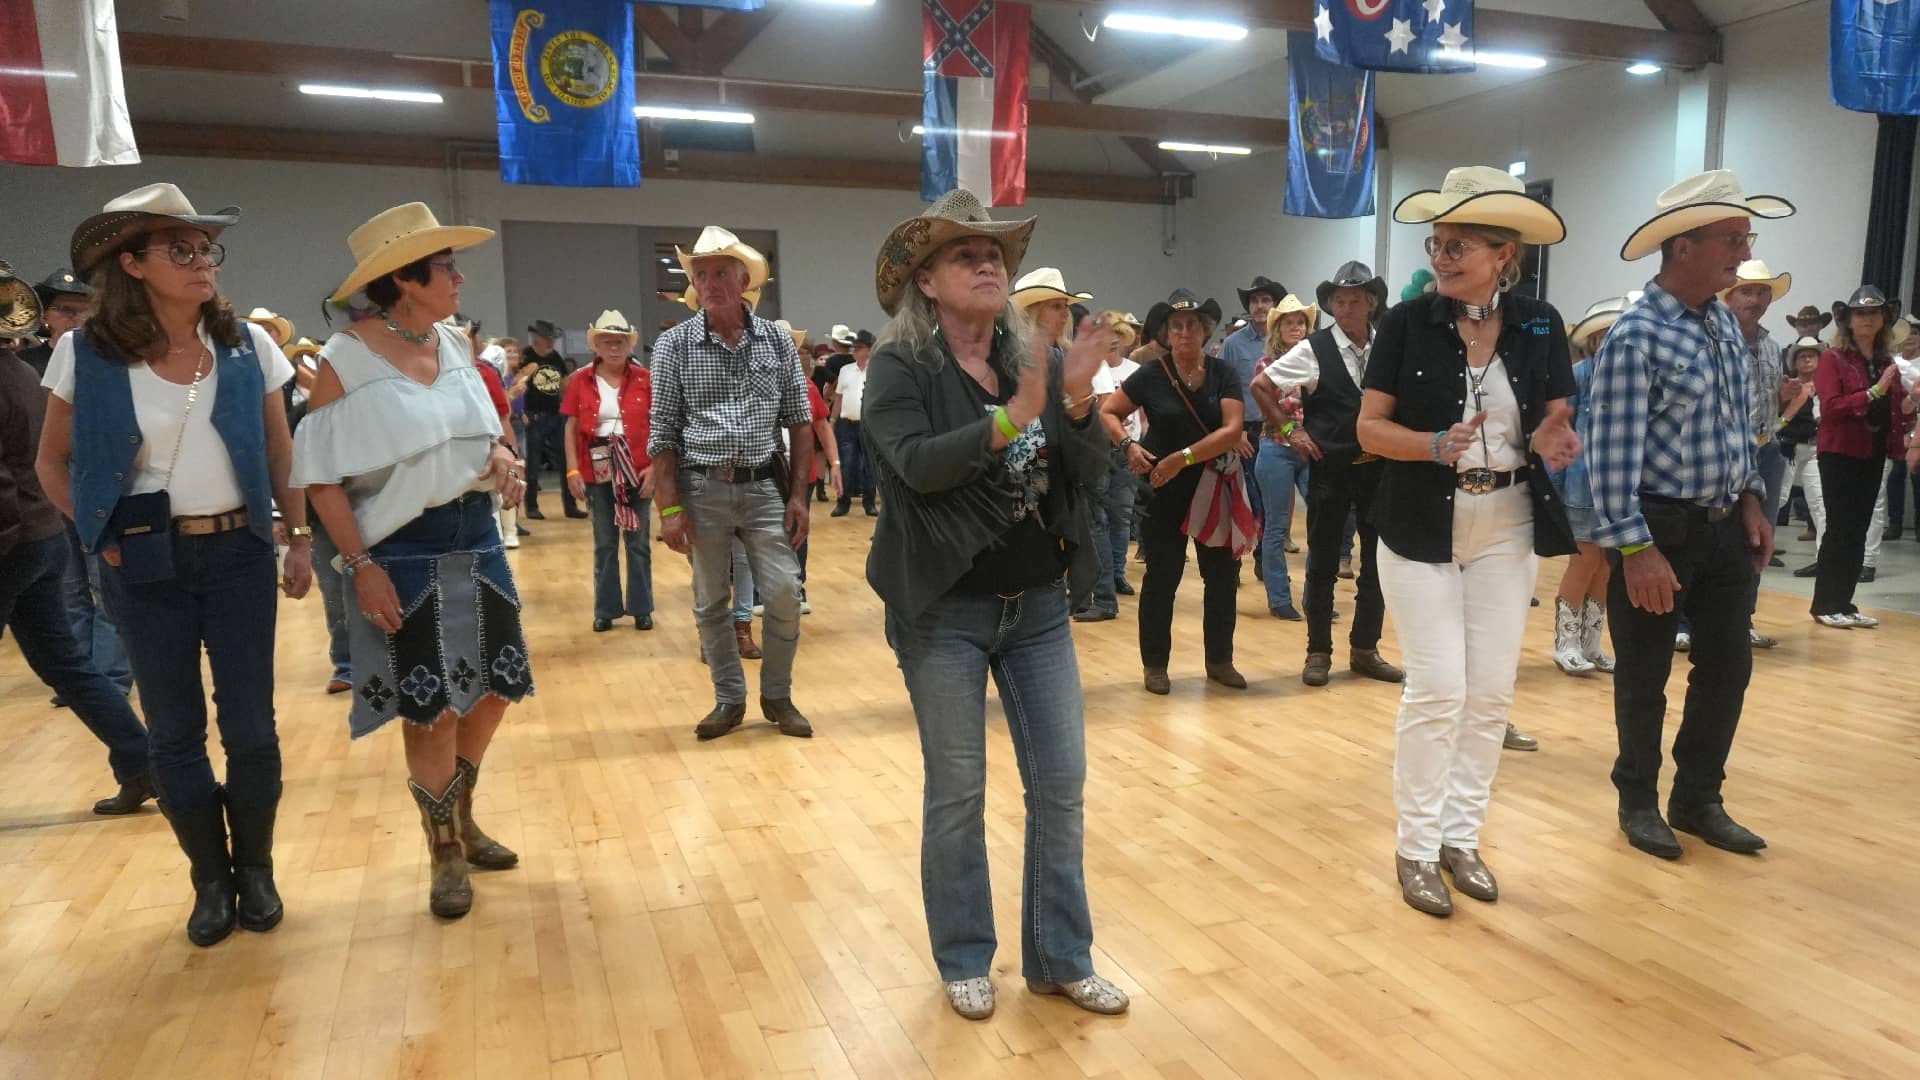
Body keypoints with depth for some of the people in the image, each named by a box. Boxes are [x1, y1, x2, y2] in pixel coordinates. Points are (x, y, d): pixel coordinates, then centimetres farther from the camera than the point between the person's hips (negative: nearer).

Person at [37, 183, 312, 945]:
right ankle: (210, 877, 24)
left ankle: (256, 869, 22)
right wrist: (99, 536, -3)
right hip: (144, 564, -1)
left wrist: (301, 538, 3)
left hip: (238, 552, 1)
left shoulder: (247, 345, -1)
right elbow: (53, 464, 6)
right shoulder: (87, 354, -5)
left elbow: (281, 453, 6)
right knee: (172, 731, 7)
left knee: (250, 724, 4)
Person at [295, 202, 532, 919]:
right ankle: (445, 849, 23)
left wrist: (503, 457, -4)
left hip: (477, 537, 6)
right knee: (431, 705, 2)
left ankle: (461, 814, 35)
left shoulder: (456, 345, 5)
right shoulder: (345, 359, -12)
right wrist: (359, 566, -18)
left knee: (496, 686, 11)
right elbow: (323, 477, -12)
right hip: (403, 550, -6)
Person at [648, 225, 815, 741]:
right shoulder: (673, 345, -1)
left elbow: (800, 422, 6)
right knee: (710, 603, 9)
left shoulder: (777, 341, 2)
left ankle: (777, 696, 18)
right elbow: (662, 433, -1)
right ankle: (729, 699, 25)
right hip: (702, 489, 0)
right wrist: (670, 509, -6)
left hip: (764, 486, 1)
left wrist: (798, 495, -1)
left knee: (784, 595, -2)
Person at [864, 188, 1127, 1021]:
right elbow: (919, 464, -25)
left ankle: (1060, 958, 27)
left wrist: (1076, 404, -20)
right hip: (945, 612, -4)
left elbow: (1089, 473, -2)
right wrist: (1011, 418, -36)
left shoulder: (1032, 359, 4)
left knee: (1062, 786, 10)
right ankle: (964, 960, 27)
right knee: (956, 795, 8)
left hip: (1038, 606, 5)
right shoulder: (899, 367, -9)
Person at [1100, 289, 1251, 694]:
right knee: (1162, 577, 5)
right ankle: (1155, 664, 17)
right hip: (1164, 490, -2)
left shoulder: (1222, 373, -3)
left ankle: (1219, 659, 24)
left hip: (1215, 488, 2)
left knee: (1222, 575, 9)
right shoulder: (1151, 375, -5)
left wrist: (1183, 458, -21)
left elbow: (1232, 430, -13)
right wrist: (1129, 445, -16)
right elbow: (1108, 412, 2)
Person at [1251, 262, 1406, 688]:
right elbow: (1260, 386, 0)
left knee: (1378, 561, 8)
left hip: (1377, 467, 3)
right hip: (1329, 469, -3)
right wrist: (1290, 430, -1)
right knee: (1323, 563, 6)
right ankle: (1318, 652, 17)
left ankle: (1365, 650, 22)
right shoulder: (1313, 350, -6)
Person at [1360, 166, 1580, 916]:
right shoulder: (1407, 323, -6)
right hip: (1421, 530, -3)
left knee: (1492, 693, 7)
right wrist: (1437, 444, -26)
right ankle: (1416, 847, 10)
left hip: (1507, 530, 3)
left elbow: (1560, 425, 5)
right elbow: (1369, 429, -7)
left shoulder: (1539, 325, 1)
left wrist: (1551, 444, -19)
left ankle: (1461, 837, 22)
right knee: (1438, 689, -5)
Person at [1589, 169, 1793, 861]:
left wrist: (1752, 499, 10)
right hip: (1660, 527, -8)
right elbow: (1611, 451, -20)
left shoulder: (1725, 324, 8)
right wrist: (1635, 549, -22)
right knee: (1644, 678, 6)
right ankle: (1639, 801, 24)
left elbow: (1739, 422, 18)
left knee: (1728, 666, 13)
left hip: (1724, 527, 8)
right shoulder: (1635, 337, -18)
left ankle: (1698, 799, 29)